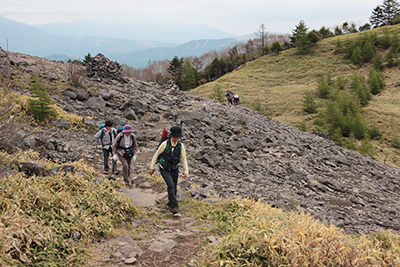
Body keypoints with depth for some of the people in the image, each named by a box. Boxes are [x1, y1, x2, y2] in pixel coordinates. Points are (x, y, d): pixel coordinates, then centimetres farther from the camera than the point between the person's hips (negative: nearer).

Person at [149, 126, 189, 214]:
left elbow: (184, 159, 2)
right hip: (164, 169, -4)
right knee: (171, 186, -21)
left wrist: (186, 172, -4)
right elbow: (156, 155, -4)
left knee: (174, 189, 9)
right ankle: (174, 207, -18)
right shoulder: (165, 144, -14)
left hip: (174, 170, 4)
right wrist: (152, 168, -2)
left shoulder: (181, 146, -5)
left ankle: (170, 204, 34)